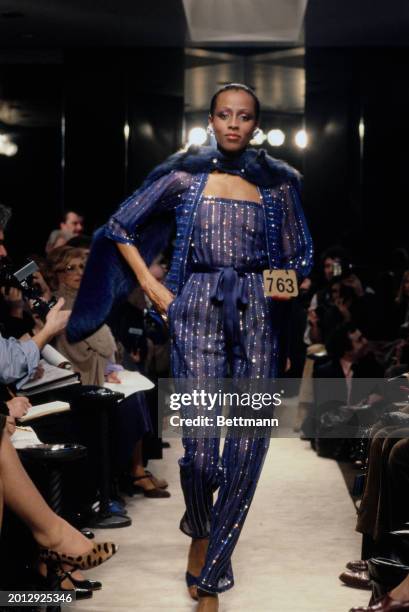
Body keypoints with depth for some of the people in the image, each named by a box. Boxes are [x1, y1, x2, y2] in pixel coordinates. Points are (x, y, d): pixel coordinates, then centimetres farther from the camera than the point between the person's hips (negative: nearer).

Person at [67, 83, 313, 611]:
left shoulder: (277, 183, 10)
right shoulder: (183, 177, 5)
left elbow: (298, 256, 17)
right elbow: (120, 228, 11)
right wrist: (151, 287, 4)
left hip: (257, 314, 2)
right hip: (198, 310, -2)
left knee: (248, 447, -3)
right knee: (201, 446, -9)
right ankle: (199, 535, 25)